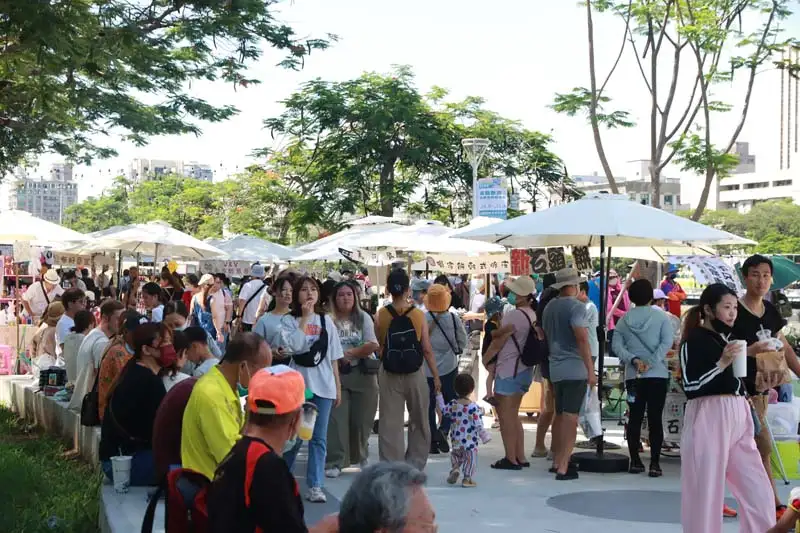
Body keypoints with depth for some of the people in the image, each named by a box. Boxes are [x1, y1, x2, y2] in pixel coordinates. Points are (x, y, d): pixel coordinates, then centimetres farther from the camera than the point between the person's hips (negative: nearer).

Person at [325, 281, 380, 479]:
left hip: (363, 373, 1)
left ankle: (361, 456, 28)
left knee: (361, 418, 7)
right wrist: (338, 358, -17)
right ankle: (335, 462, -3)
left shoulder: (363, 318, 3)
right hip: (337, 373, -1)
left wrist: (349, 354, -12)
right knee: (337, 418, -6)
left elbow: (373, 346, -7)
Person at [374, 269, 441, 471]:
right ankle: (415, 464, 21)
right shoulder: (418, 315, -8)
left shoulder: (380, 316, -7)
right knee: (419, 422, 16)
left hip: (389, 375, 0)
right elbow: (427, 349, -6)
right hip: (415, 374, 0)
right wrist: (436, 376, 2)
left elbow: (380, 345, 1)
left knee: (390, 423, 5)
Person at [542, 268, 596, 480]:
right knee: (571, 417, -6)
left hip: (555, 368, 8)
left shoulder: (549, 307, 12)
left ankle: (557, 461, 24)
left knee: (559, 415, 17)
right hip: (575, 369, -7)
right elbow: (582, 339, -19)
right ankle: (563, 467, -7)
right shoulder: (576, 307, -12)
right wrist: (591, 370, -17)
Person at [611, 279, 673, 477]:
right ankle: (654, 463, -4)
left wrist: (634, 360, -10)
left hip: (633, 376, 2)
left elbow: (616, 345, -4)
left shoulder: (624, 319, 5)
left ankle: (635, 461, 11)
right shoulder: (660, 316, -1)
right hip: (657, 374, -2)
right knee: (655, 418, -1)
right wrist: (651, 362, -16)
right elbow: (667, 342, -14)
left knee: (635, 418, 8)